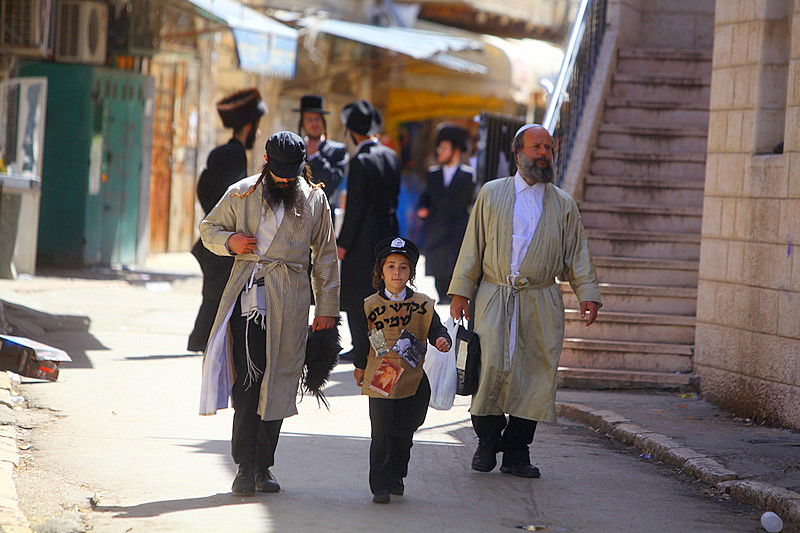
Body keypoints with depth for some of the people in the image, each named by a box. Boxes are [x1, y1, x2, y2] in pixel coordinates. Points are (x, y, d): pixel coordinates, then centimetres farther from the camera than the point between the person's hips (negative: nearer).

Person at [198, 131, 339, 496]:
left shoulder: (314, 199, 10)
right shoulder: (241, 194, 8)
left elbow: (325, 256, 14)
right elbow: (209, 228, 19)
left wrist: (327, 308, 10)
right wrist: (229, 241, -4)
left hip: (289, 302, 1)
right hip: (247, 296, -1)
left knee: (277, 383, 1)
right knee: (247, 379, -12)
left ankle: (262, 466, 10)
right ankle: (245, 465, -10)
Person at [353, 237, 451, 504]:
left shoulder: (422, 305, 2)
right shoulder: (370, 306, 1)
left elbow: (436, 330, 0)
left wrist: (442, 340, -22)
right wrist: (360, 367, 18)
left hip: (413, 380, 2)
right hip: (380, 379, -2)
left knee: (403, 435, 10)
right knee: (382, 434, -7)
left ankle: (396, 478, 29)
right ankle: (380, 486, -5)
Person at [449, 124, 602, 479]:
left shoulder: (564, 204, 14)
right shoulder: (491, 194, 11)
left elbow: (577, 254, 14)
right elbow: (472, 246, 11)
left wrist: (588, 295, 1)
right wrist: (460, 291, 4)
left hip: (541, 303, 1)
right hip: (494, 298, -1)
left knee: (536, 375, -4)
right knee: (491, 366, -14)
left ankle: (517, 453, 5)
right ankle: (487, 443, 5)